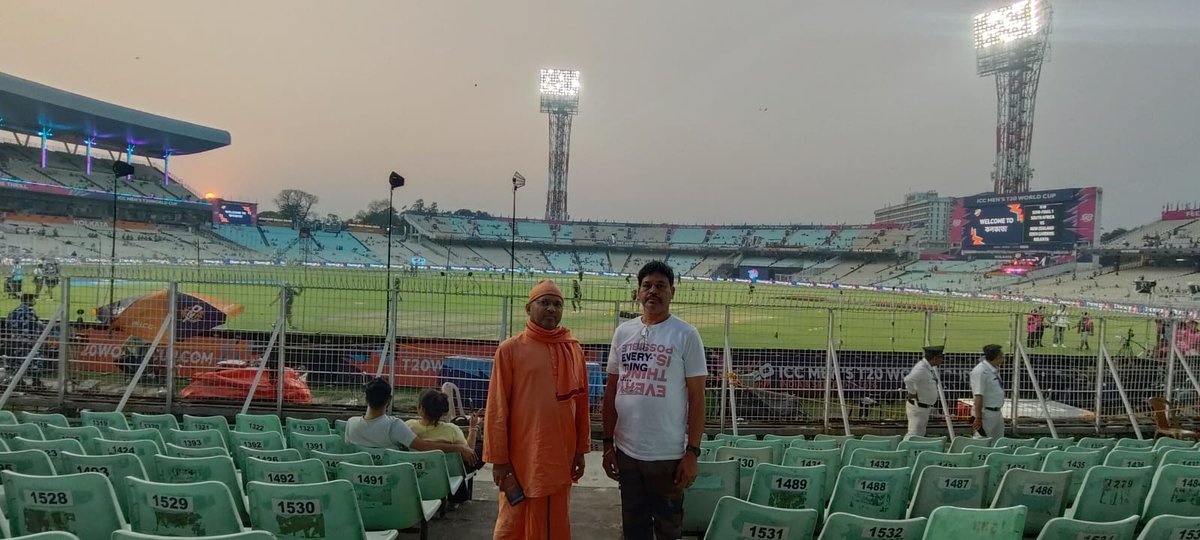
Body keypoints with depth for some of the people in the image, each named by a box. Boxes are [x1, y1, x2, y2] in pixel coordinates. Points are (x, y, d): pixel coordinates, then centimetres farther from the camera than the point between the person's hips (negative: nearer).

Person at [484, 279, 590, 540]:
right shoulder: (510, 349, -5)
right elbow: (497, 408, -5)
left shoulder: (574, 350, 6)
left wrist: (581, 450, 8)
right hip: (522, 456, -3)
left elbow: (581, 404, 10)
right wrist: (499, 459, -7)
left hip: (561, 456, 3)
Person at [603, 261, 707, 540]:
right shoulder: (623, 332, 5)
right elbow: (611, 390, 10)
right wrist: (608, 443, 8)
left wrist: (692, 452, -10)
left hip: (668, 454, -3)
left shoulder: (686, 335, -6)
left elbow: (696, 397, -6)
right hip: (626, 451, 4)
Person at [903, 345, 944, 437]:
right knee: (914, 434, -9)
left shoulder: (932, 367, 5)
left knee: (920, 434, 18)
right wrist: (913, 393, -29)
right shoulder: (921, 369, -27)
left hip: (925, 407, 10)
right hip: (917, 407, -10)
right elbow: (908, 380, -43)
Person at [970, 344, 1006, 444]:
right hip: (986, 413, -9)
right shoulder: (980, 371, -20)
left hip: (997, 413, 9)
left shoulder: (995, 369, 9)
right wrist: (978, 417, -24)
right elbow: (978, 396, -23)